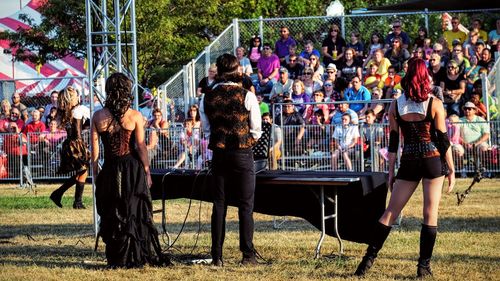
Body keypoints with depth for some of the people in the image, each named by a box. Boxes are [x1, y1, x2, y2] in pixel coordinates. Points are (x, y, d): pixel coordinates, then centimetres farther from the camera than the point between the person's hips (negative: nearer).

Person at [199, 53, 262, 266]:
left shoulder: (208, 98, 0)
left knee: (219, 205, 8)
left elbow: (206, 129, 8)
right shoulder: (246, 97, -10)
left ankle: (217, 256, 7)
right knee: (245, 205, 3)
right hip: (243, 153, -3)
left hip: (218, 153, 3)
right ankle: (248, 255, 2)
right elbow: (256, 131, -2)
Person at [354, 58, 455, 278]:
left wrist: (391, 171, 11)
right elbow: (443, 139, -5)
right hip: (433, 161, -2)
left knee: (391, 211, 7)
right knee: (430, 213, 2)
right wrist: (451, 169, 2)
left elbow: (393, 142, 5)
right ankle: (424, 266, 1)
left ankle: (369, 259, 1)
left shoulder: (396, 105, 2)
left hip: (409, 162, 2)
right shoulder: (434, 104, -6)